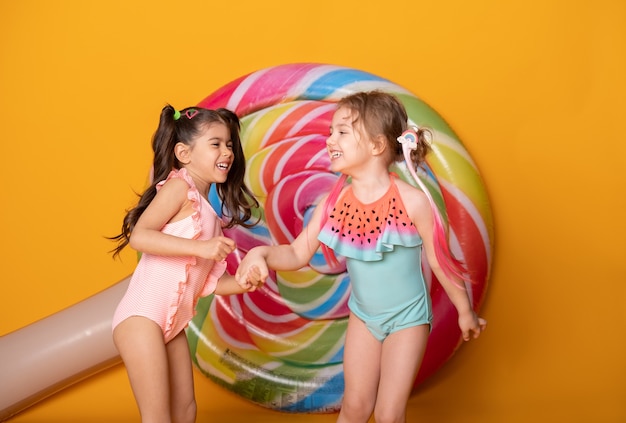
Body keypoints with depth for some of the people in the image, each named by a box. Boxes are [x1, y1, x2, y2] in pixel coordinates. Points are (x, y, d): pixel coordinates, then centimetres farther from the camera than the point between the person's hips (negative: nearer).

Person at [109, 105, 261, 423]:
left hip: (173, 323, 9)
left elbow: (205, 280, 14)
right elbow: (138, 236, -21)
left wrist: (242, 284, -3)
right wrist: (201, 247, -24)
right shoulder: (179, 185, -8)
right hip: (142, 316, -9)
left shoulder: (211, 214, 15)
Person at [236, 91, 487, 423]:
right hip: (363, 315, 3)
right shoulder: (334, 203, -13)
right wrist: (261, 253, -31)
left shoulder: (413, 201, -24)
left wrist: (465, 311, -1)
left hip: (408, 319, -3)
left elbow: (439, 260, -13)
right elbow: (297, 254, -9)